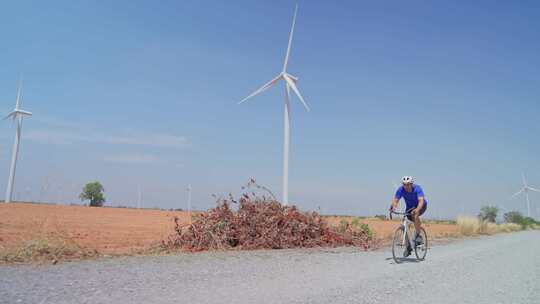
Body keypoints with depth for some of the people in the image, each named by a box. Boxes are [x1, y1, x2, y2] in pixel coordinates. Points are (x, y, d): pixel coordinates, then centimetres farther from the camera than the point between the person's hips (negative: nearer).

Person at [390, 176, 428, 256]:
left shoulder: (417, 188, -30)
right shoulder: (400, 189, -22)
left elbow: (421, 201, -43)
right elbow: (395, 200, -31)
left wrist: (417, 209, -62)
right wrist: (393, 207, -53)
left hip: (421, 206, -4)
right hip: (409, 207, 4)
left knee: (415, 215, -36)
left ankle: (418, 236, -19)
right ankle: (408, 246, 9)